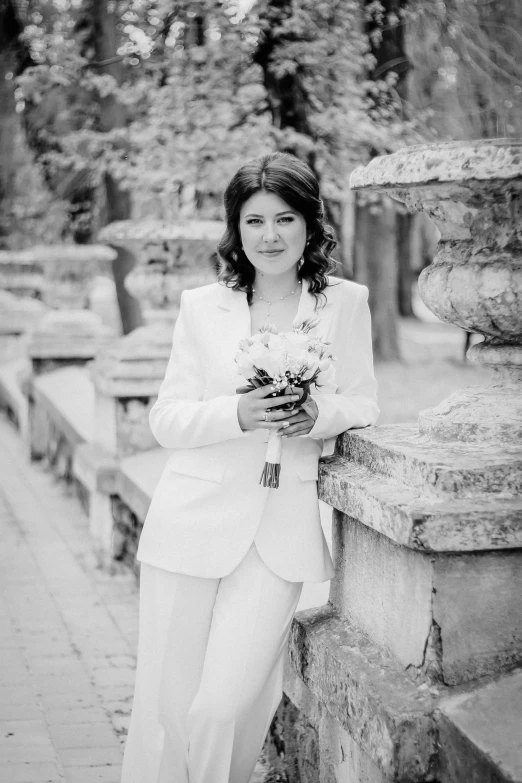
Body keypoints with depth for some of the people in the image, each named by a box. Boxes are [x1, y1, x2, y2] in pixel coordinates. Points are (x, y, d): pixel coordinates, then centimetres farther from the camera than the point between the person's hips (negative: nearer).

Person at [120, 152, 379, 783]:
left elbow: (363, 404, 9)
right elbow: (165, 418, 2)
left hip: (282, 530, 0)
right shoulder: (200, 306, 5)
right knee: (164, 705, 3)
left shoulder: (346, 303, 5)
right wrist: (237, 414, -17)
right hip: (193, 521, 1)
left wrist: (320, 415, -13)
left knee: (224, 707, -8)